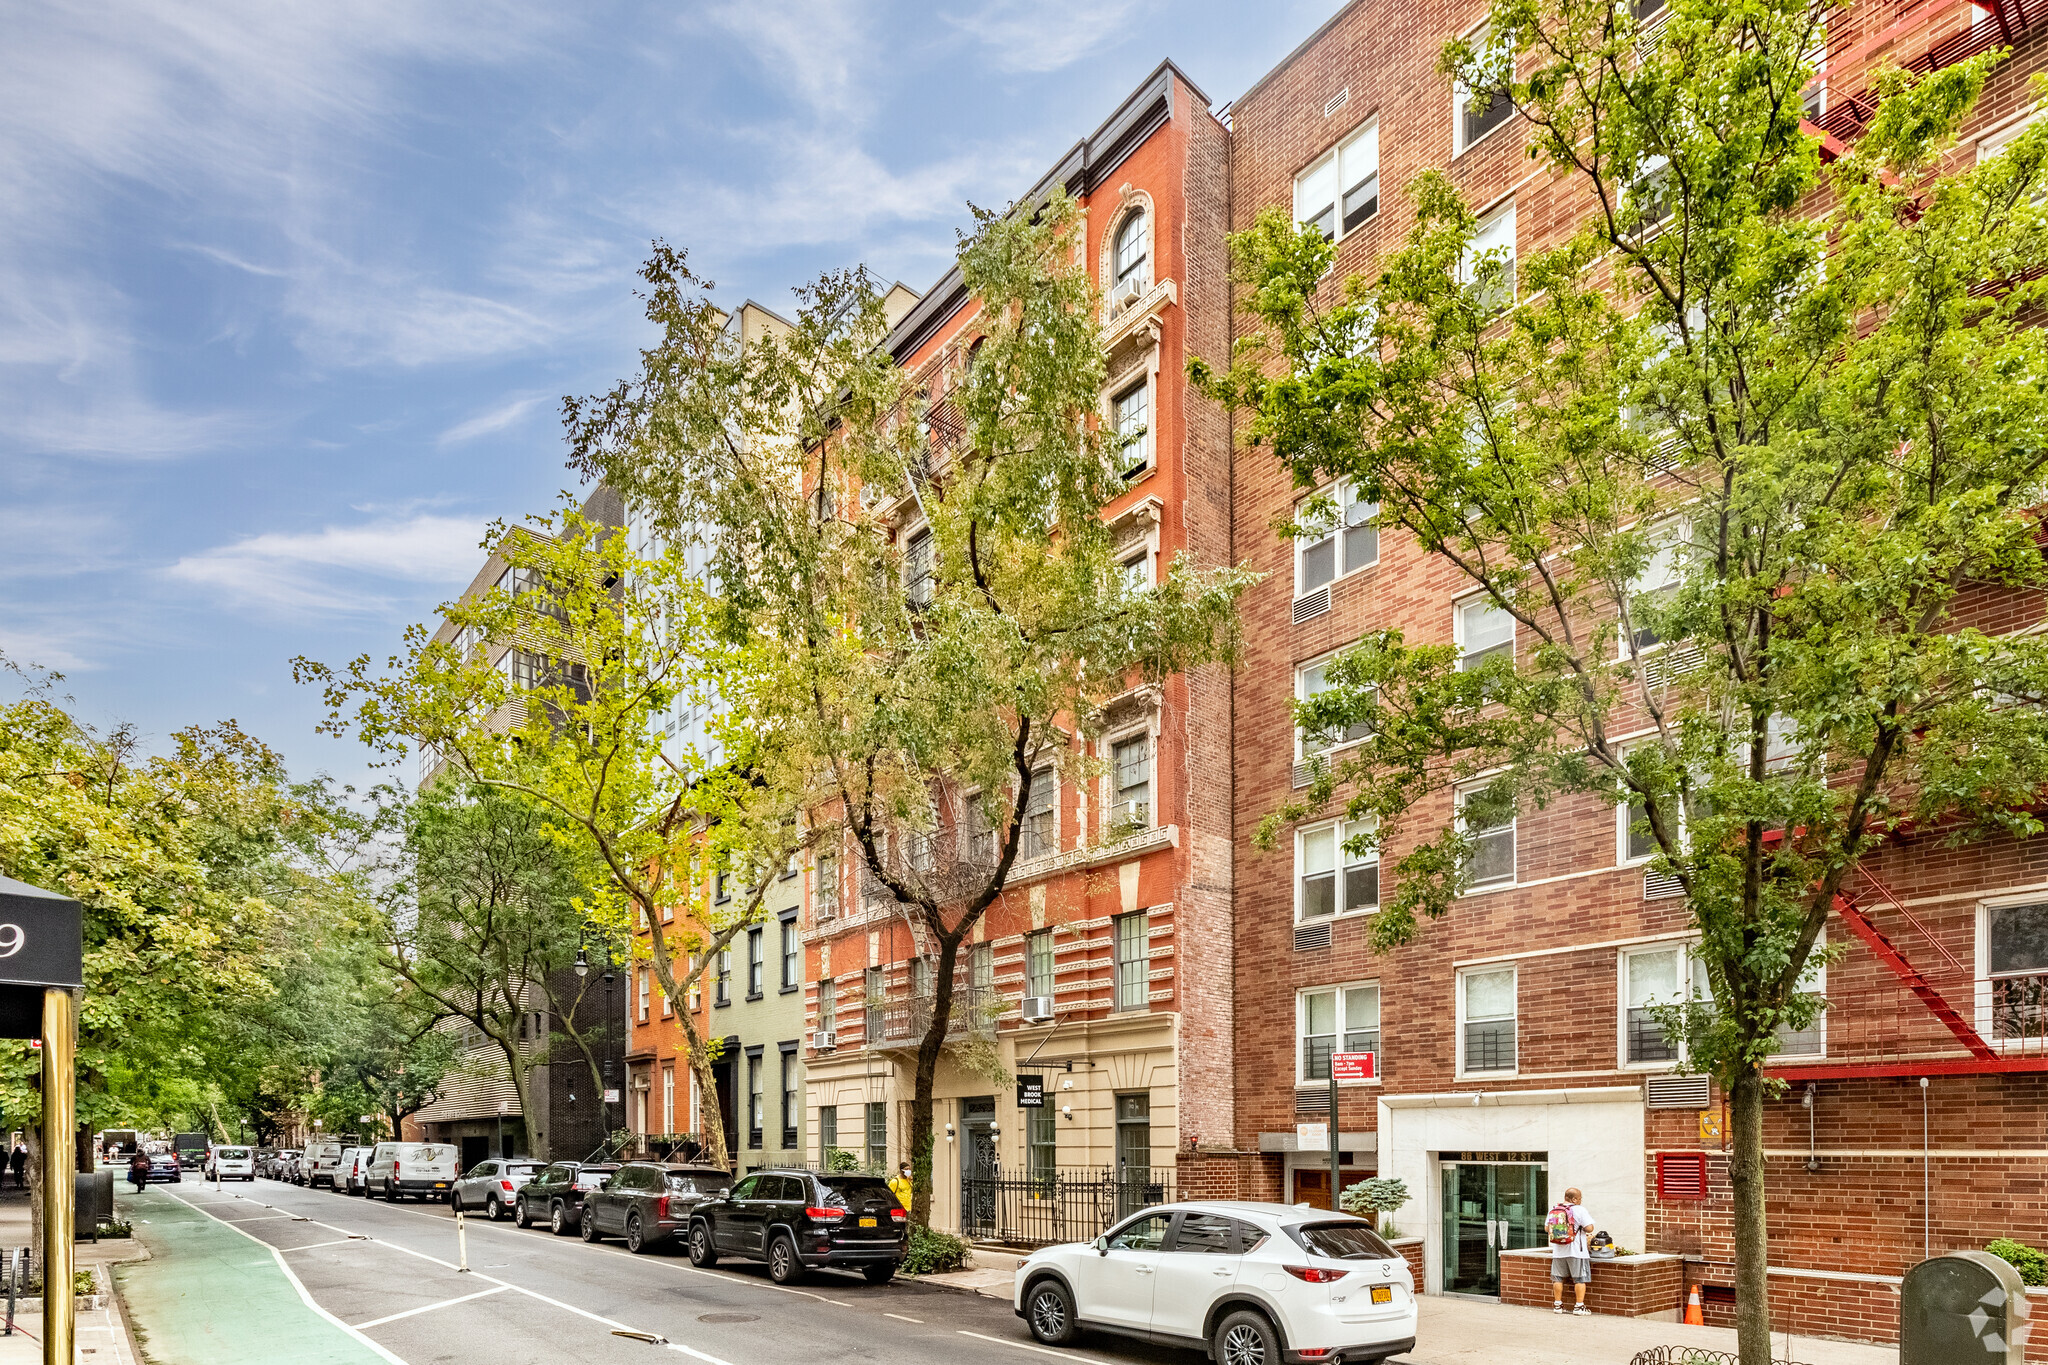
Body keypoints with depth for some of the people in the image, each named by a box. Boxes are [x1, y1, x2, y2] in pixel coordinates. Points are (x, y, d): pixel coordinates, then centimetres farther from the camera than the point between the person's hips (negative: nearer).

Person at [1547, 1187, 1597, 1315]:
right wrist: (1581, 1227, 7)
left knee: (1558, 1278, 13)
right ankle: (1579, 1306, 2)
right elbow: (1589, 1228, -14)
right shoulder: (1579, 1210, -11)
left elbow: (1546, 1228, 8)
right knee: (1580, 1279, 5)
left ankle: (1557, 1305, 17)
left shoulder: (1553, 1211, 3)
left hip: (1558, 1251, 4)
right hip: (1576, 1251, -4)